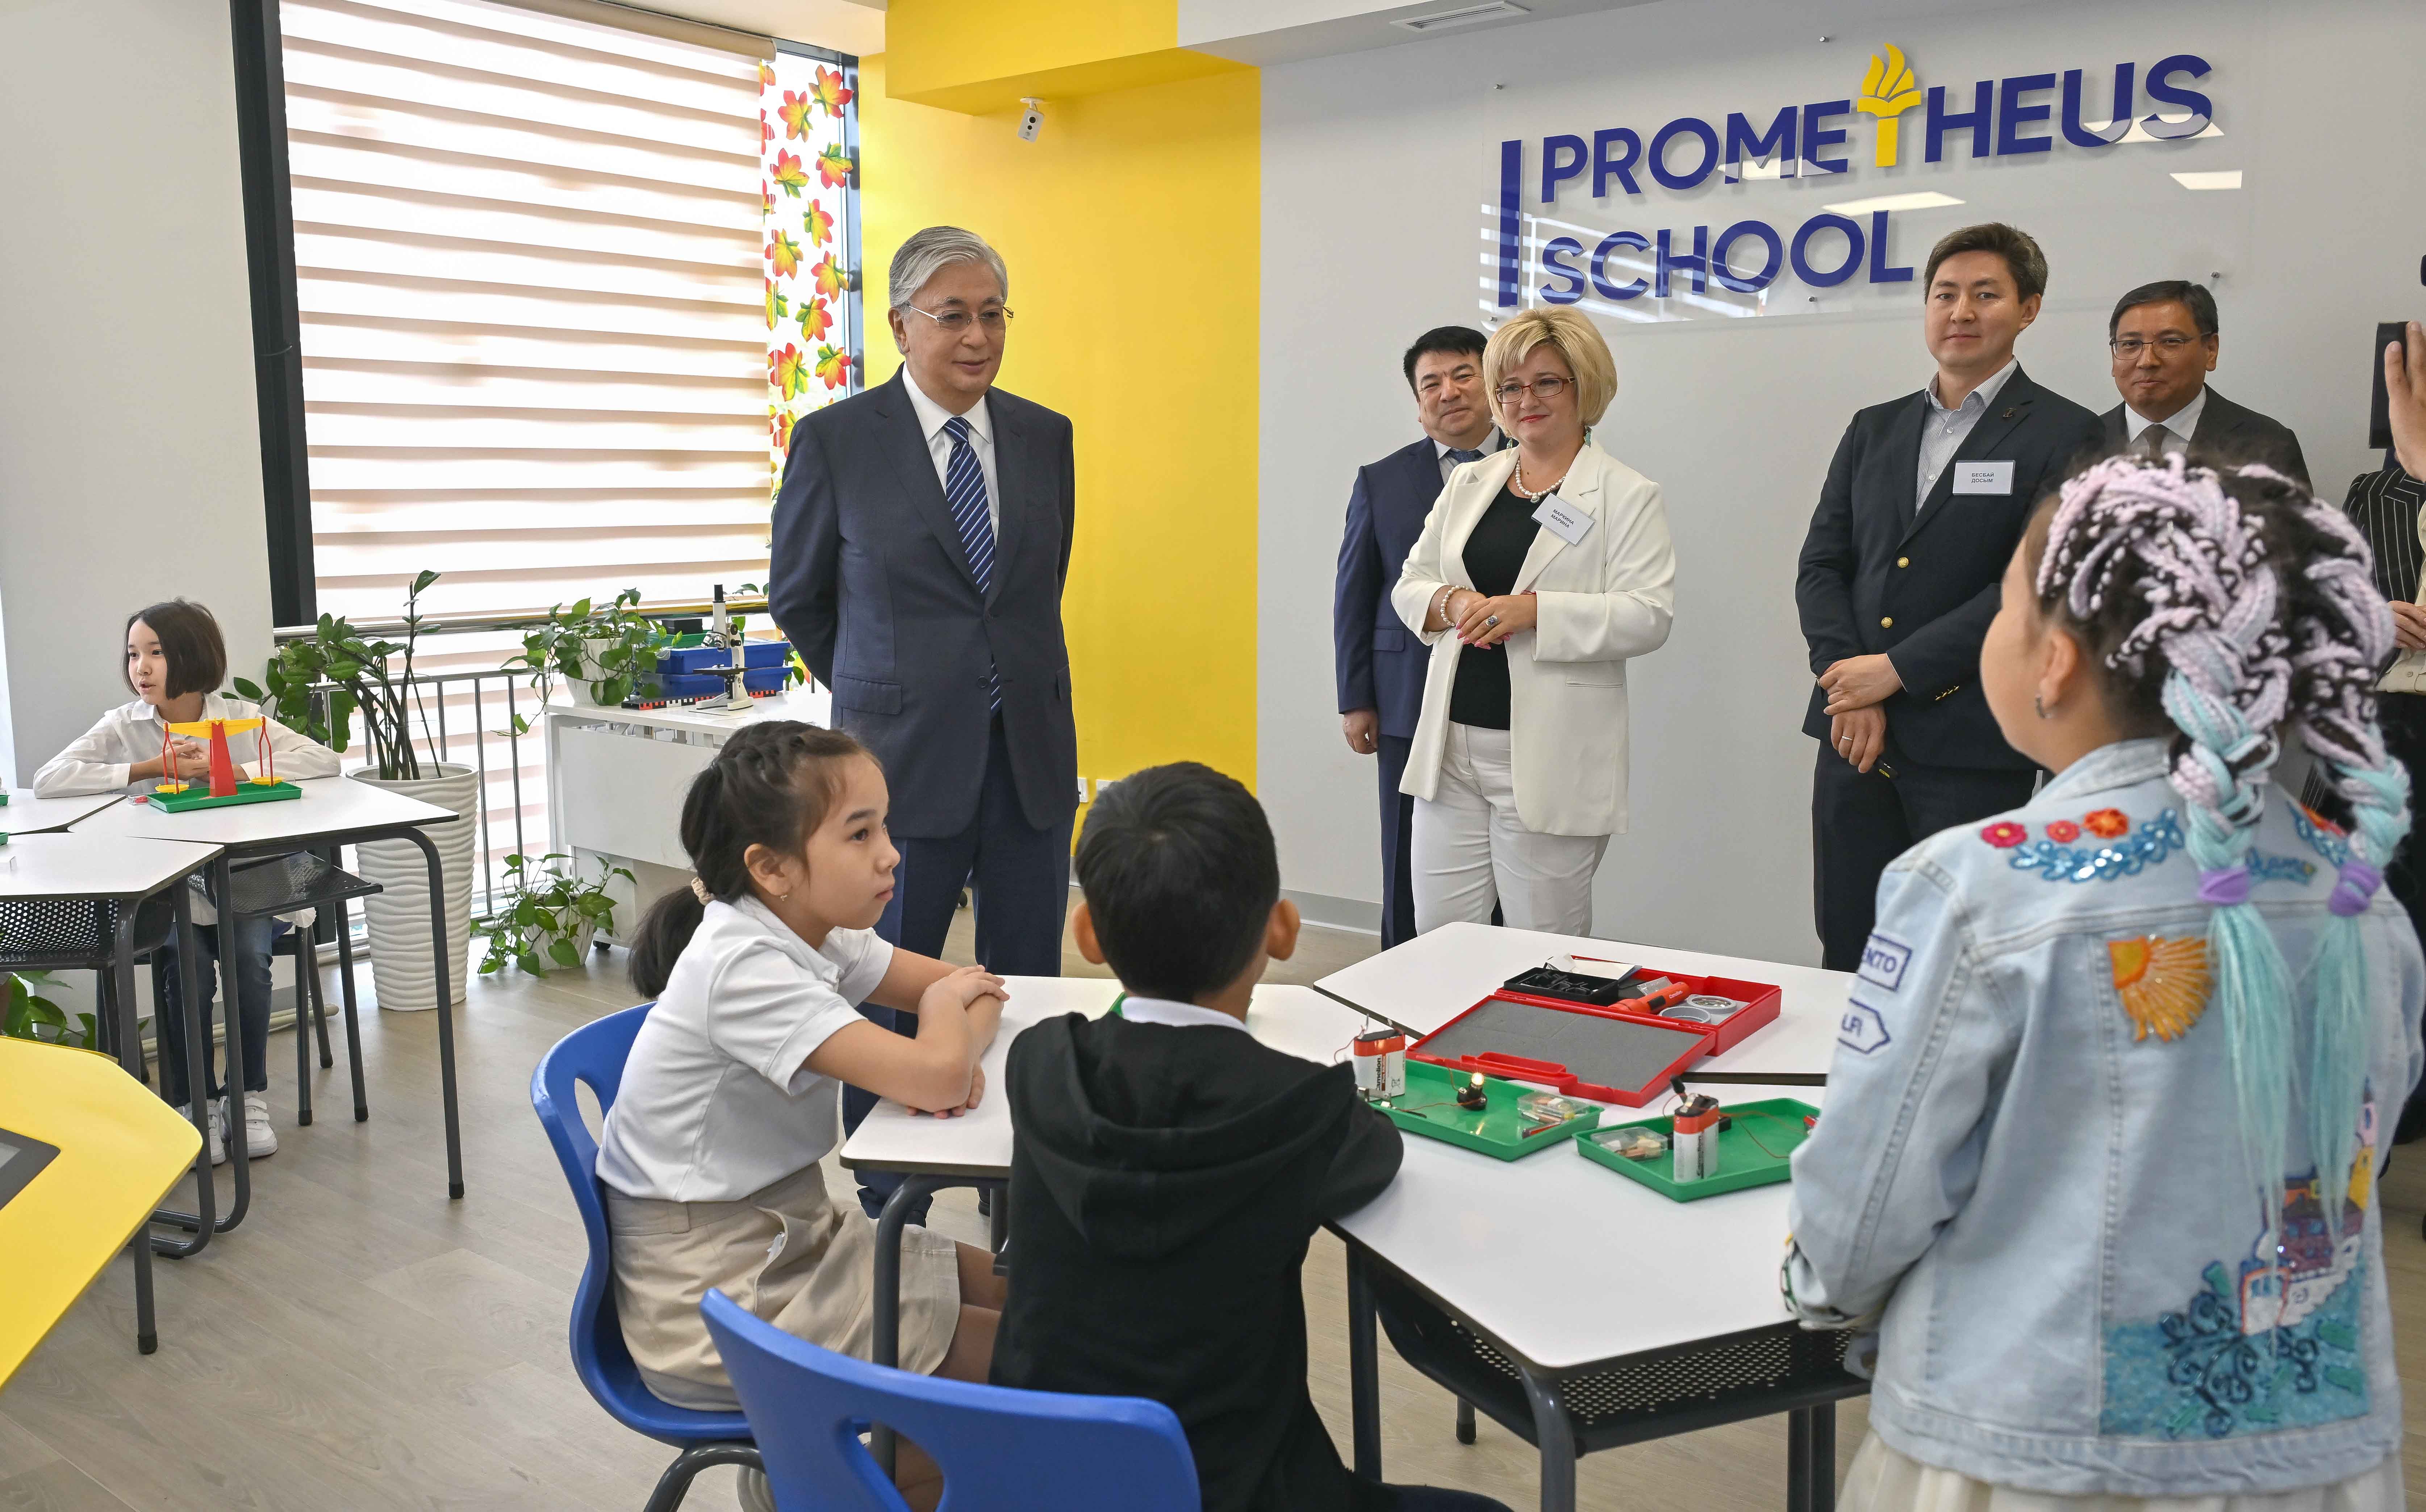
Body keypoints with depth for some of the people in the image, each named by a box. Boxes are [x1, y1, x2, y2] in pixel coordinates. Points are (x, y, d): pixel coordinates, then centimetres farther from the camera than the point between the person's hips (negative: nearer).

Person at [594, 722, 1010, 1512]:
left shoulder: (814, 929, -1)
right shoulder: (745, 967, -27)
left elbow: (976, 987, 6)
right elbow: (933, 1076, -34)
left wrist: (956, 1053, -16)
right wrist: (944, 1008, -12)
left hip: (789, 1238, 8)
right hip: (716, 1300, -8)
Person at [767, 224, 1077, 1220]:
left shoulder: (1045, 438, 7)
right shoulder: (836, 440, -4)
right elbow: (797, 597, 8)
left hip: (1031, 756, 4)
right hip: (906, 762, -3)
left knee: (1028, 992, 9)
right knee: (892, 998, 7)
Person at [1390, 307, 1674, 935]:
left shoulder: (1626, 495, -1)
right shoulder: (1468, 482, 15)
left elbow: (1648, 616, -11)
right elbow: (1410, 584, 15)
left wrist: (1536, 611, -22)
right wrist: (1451, 603, -8)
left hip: (1548, 760, -4)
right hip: (1451, 748, 5)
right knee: (1436, 939, 8)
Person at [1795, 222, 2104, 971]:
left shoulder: (2067, 436, -1)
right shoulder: (1873, 429, 15)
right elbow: (1820, 565, 9)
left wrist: (1896, 671, -13)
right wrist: (1852, 693, -6)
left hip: (1970, 748, -4)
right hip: (1856, 739, 5)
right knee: (1845, 958, 10)